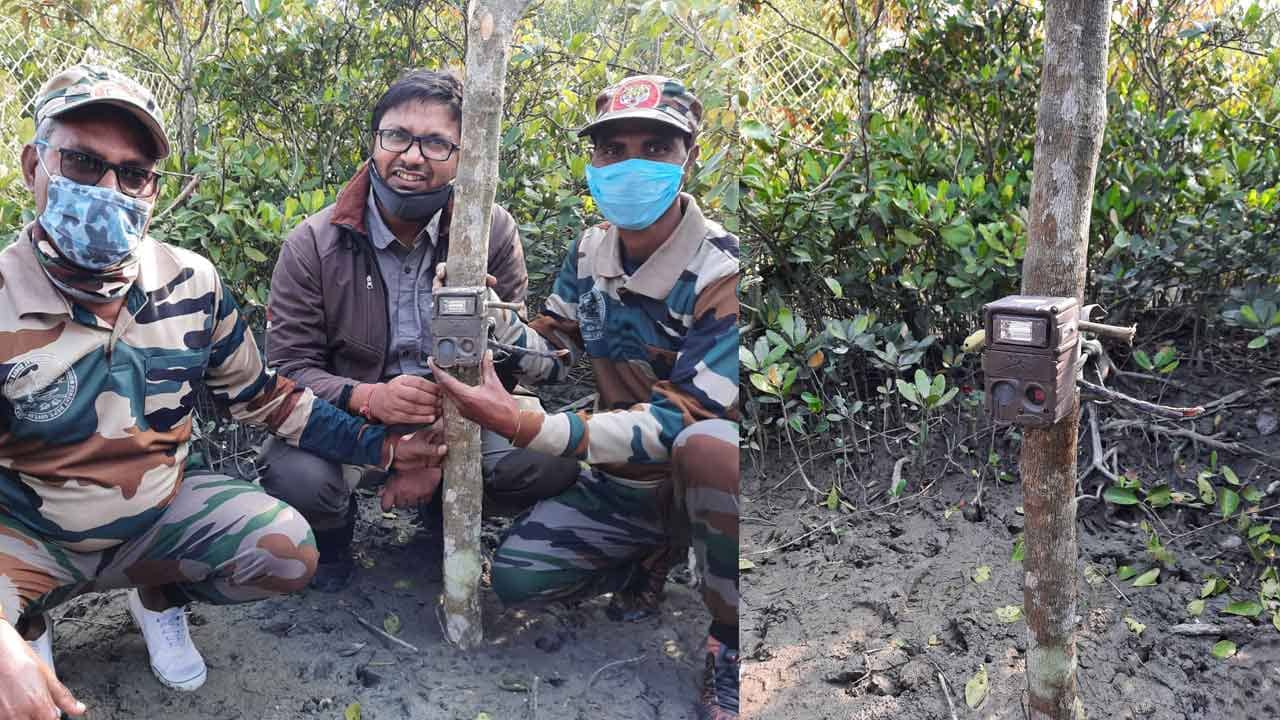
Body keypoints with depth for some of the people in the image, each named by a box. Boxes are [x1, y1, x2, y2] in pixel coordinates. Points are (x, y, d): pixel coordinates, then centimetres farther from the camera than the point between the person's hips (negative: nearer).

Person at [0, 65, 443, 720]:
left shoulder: (190, 283, -7)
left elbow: (263, 396, 5)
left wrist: (383, 450, -5)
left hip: (159, 516, 4)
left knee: (288, 551, -19)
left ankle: (160, 598, 13)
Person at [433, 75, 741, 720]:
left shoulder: (721, 272, -24)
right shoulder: (591, 251, -2)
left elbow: (683, 419, -28)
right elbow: (552, 356, 8)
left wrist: (527, 427, -35)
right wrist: (492, 316, -15)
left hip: (698, 477, -5)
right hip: (619, 480, 6)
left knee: (710, 445, -39)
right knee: (515, 579, -9)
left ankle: (731, 642, -16)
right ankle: (652, 559, 18)